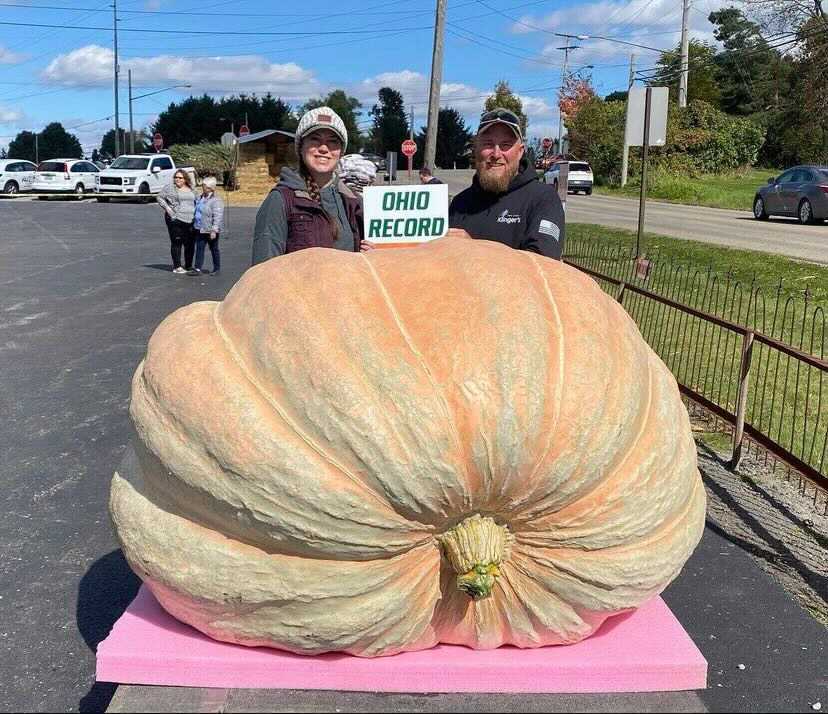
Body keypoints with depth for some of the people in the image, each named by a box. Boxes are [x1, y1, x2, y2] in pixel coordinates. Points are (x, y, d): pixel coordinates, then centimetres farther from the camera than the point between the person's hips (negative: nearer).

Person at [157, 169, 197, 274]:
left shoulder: (190, 189, 16)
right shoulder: (169, 187, 0)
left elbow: (195, 201, 26)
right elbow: (160, 197, 3)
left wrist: (196, 214, 12)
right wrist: (166, 207, -10)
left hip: (190, 220, 5)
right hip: (176, 219, -5)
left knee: (190, 244, 7)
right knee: (176, 243, -2)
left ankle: (188, 266, 19)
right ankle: (177, 266, 4)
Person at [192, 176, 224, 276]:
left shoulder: (216, 201, -15)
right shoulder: (200, 198, 12)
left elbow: (218, 217, -20)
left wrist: (214, 230, -24)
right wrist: (194, 224, 22)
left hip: (210, 230, -7)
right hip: (200, 229, 7)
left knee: (214, 249, 6)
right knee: (199, 248, 3)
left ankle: (217, 268, 17)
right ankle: (198, 268, 4)